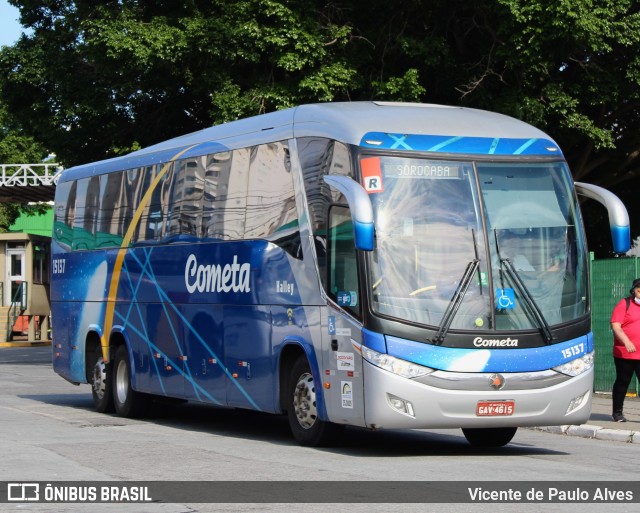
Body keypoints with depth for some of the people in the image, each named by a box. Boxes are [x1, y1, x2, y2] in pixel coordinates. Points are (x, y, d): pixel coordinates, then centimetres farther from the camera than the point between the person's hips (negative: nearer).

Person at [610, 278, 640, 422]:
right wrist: (626, 342, -23)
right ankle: (617, 413, 17)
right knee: (622, 383, 6)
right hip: (625, 354, -3)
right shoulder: (624, 304, -1)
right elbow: (615, 326, -10)